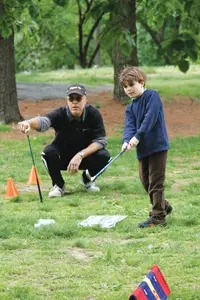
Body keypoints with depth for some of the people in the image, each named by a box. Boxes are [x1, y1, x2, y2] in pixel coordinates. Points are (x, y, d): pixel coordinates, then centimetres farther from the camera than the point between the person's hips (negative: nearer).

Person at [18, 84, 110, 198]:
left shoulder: (93, 113, -15)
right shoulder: (60, 114, -21)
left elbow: (101, 140, -18)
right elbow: (43, 121, -42)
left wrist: (80, 155, -31)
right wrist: (29, 123, -67)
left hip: (85, 156, 1)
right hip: (62, 157, -1)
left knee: (104, 156, -27)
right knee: (48, 152, -32)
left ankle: (87, 179, 6)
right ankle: (59, 185, -5)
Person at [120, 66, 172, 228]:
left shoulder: (152, 96, -8)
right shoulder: (130, 108, 12)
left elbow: (150, 118, -20)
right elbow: (130, 126, -2)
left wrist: (137, 136, -26)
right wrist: (127, 140, -23)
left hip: (157, 144, -8)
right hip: (142, 148, 8)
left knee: (155, 181, -6)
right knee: (145, 180, 15)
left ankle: (157, 217, -2)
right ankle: (163, 206, 34)